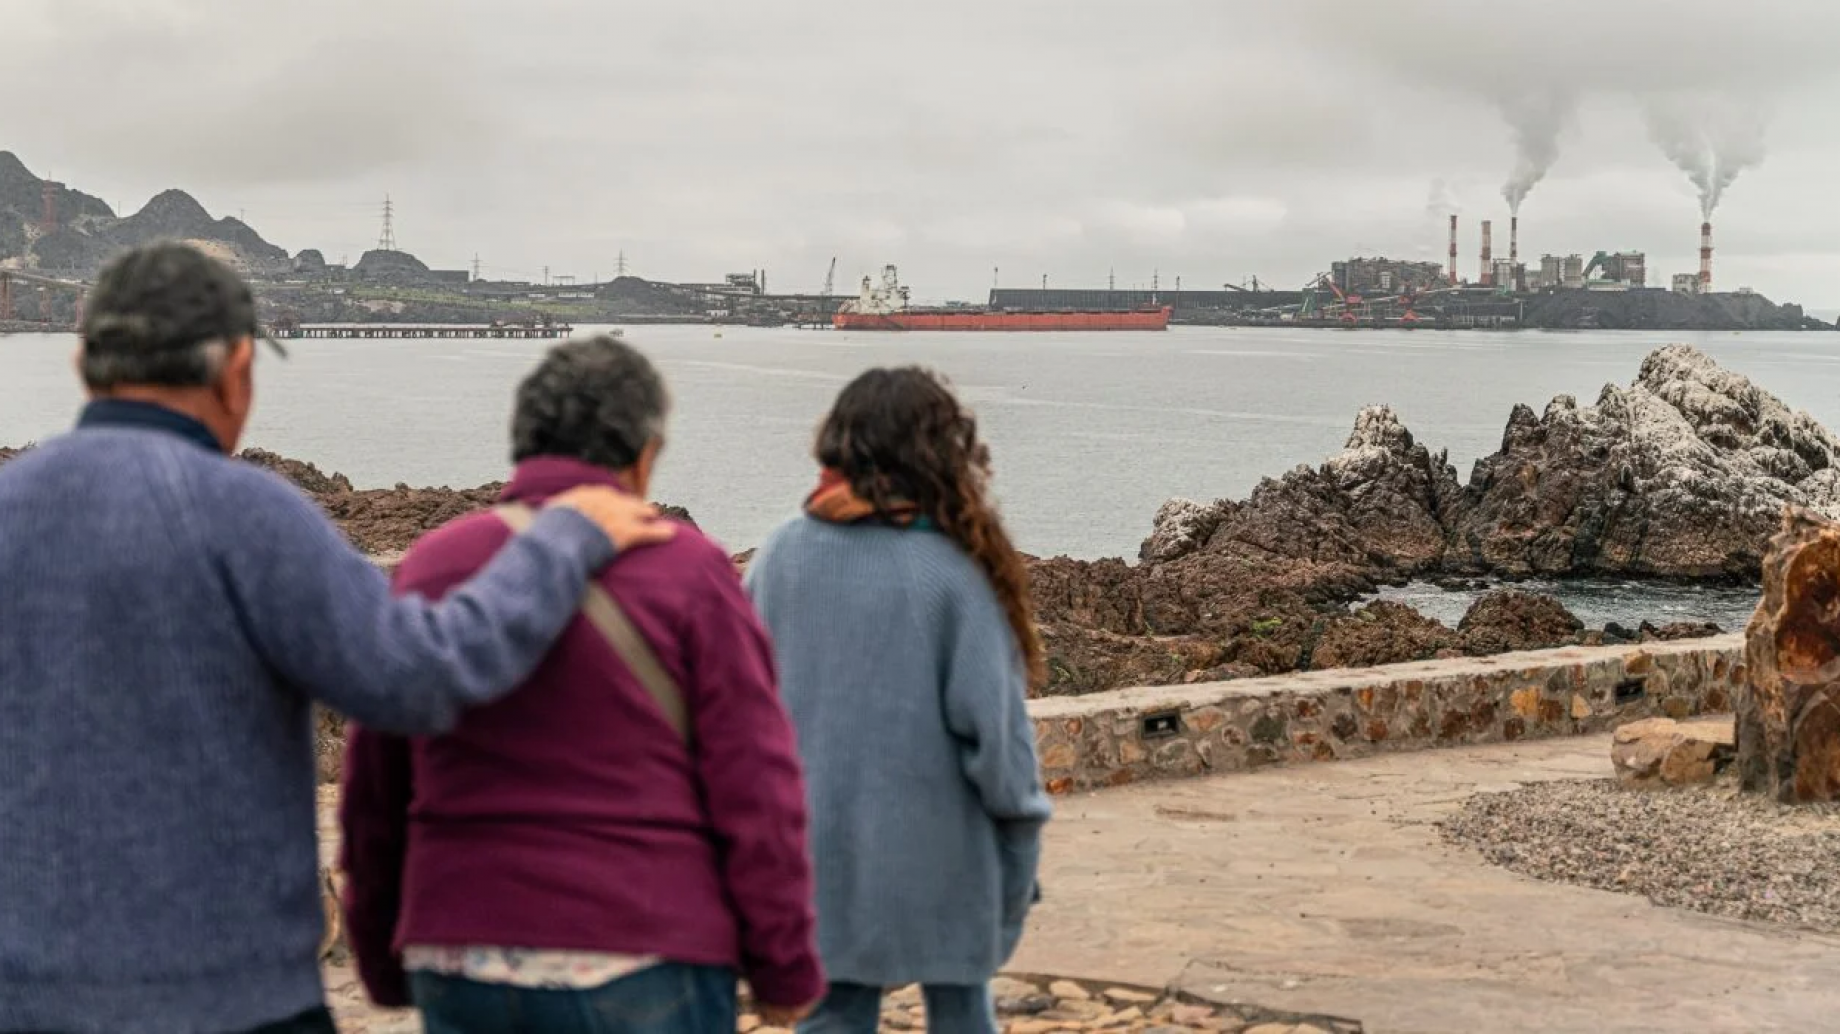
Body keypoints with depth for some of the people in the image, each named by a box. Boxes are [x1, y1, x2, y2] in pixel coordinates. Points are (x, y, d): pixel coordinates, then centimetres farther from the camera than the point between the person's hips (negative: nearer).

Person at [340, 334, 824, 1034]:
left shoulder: (428, 570, 6)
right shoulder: (686, 571, -6)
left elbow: (375, 798, 11)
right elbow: (755, 791, -8)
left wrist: (385, 965, 22)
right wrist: (786, 968, 1)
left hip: (465, 973, 4)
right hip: (642, 972, -4)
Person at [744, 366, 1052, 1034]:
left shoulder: (778, 558, -3)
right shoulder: (952, 570, -15)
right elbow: (992, 721, -13)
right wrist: (1020, 852, -1)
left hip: (814, 856, 3)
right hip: (935, 854, -3)